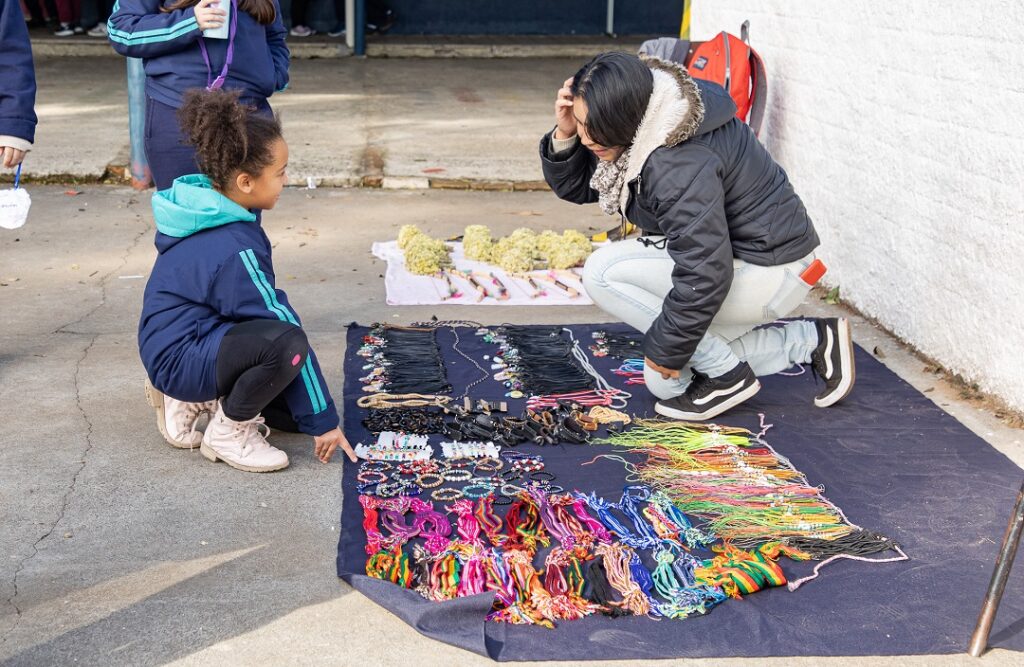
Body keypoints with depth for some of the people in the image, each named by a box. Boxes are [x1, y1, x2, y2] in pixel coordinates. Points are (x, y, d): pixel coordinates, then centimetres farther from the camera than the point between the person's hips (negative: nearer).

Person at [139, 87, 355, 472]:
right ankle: (228, 433, -11)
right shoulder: (234, 250, -27)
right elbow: (282, 324, -22)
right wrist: (322, 419, -16)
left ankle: (194, 400, 14)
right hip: (182, 358, -10)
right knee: (287, 344, -35)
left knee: (296, 408, 9)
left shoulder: (206, 213, 1)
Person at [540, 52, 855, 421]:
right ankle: (812, 341, 14)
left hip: (769, 276, -10)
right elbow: (575, 186, 8)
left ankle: (727, 376, -8)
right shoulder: (637, 127, -2)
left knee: (603, 272, -19)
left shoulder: (682, 165, -31)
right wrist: (564, 136, -12)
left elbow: (705, 275, -32)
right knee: (663, 384, 15)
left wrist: (667, 349, -18)